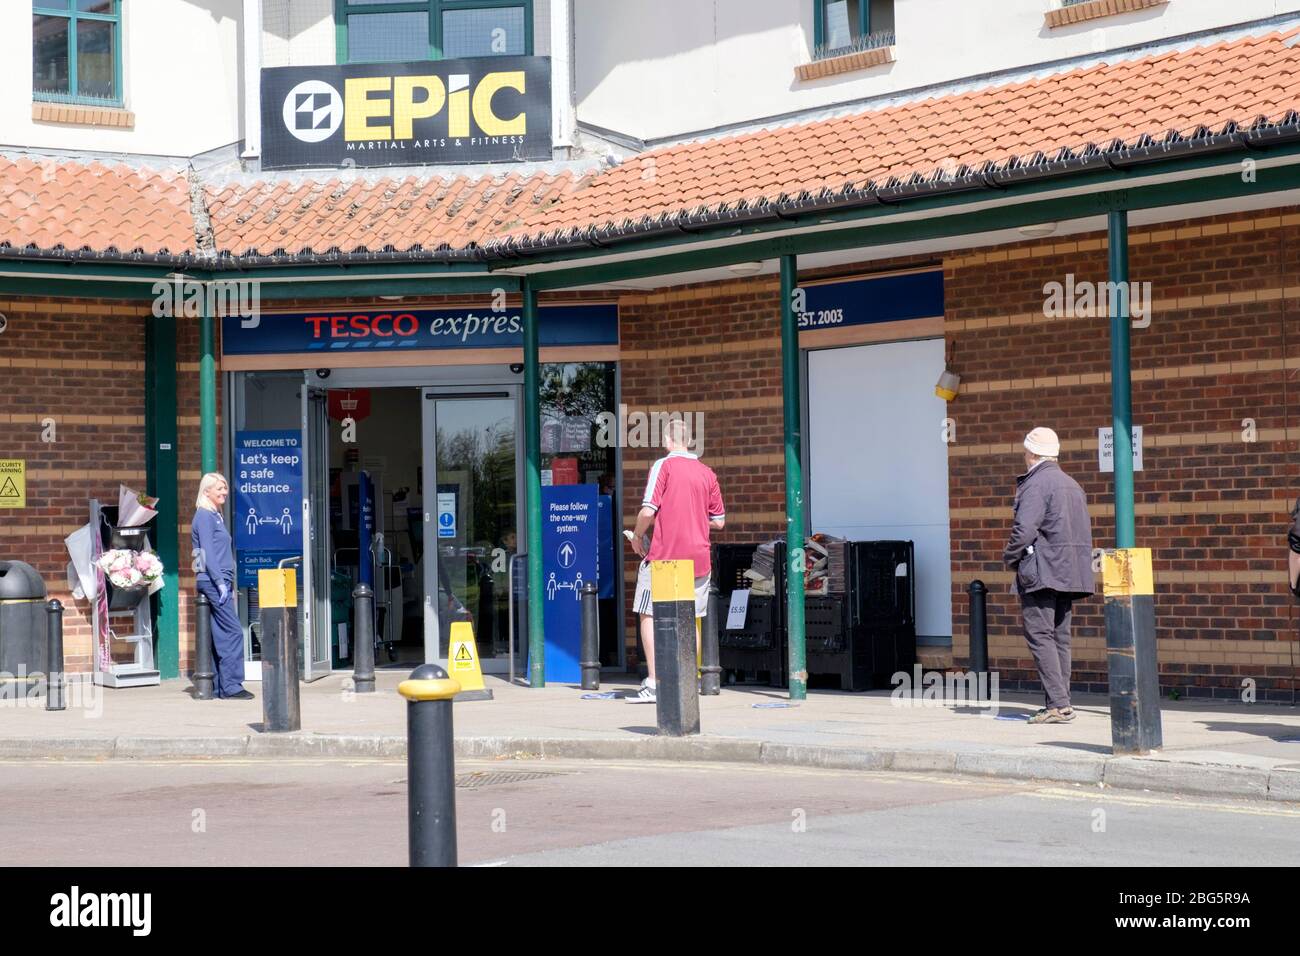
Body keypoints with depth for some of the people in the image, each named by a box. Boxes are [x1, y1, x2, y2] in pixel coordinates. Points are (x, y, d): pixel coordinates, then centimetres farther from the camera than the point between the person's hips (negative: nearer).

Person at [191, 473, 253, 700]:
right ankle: (231, 685, -12)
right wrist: (220, 582, -19)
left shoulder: (215, 516, 20)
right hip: (212, 580, -9)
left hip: (219, 581, 9)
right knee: (233, 632, -12)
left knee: (220, 635, 7)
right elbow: (208, 553, -15)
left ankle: (217, 686, 8)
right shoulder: (204, 516, -8)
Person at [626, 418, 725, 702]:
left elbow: (648, 510, -15)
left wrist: (637, 535, 3)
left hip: (664, 554, -5)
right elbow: (719, 521, 12)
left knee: (649, 615, 3)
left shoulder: (663, 466, -6)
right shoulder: (707, 472, 9)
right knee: (690, 620, 10)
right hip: (698, 556, 5)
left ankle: (653, 684, -4)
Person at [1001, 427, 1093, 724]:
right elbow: (1084, 534, 20)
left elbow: (1025, 529, -20)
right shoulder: (1073, 485, 18)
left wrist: (1010, 557, -2)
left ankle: (1058, 703, -16)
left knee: (1040, 635, -9)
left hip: (1041, 572, -9)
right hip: (1068, 572, 9)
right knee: (1059, 637, 9)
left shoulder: (1036, 484, -11)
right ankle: (1061, 703, 8)